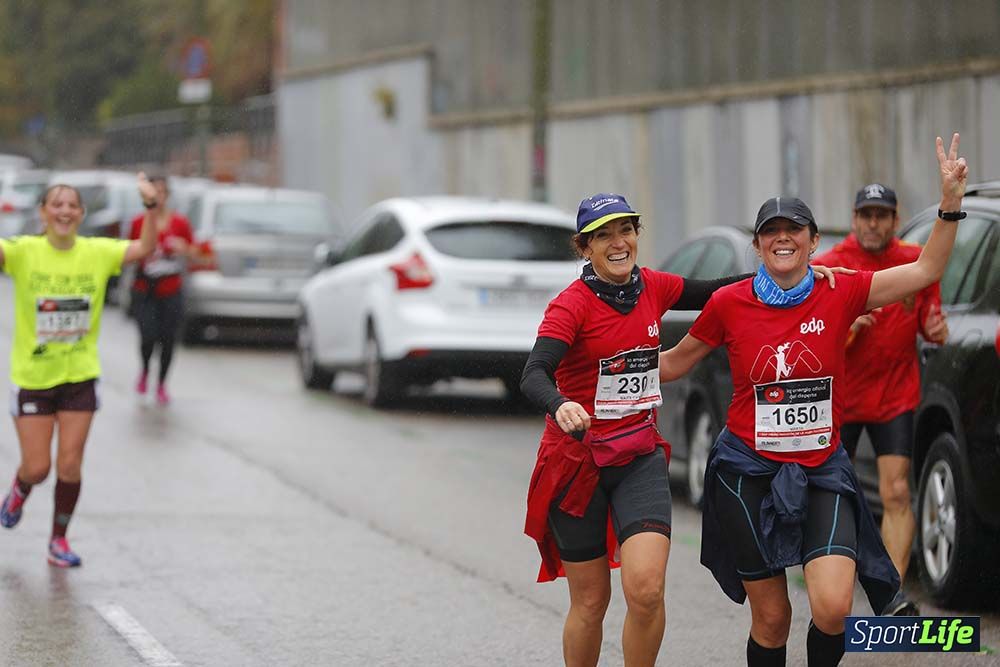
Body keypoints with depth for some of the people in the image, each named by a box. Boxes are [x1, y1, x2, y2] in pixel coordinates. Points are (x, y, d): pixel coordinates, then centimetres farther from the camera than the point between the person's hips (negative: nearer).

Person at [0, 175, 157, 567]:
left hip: (79, 376, 2)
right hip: (32, 377, -2)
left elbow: (145, 248, -12)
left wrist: (151, 206, -27)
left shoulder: (97, 253, -4)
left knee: (70, 465, 1)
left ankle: (59, 541, 19)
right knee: (37, 467, 3)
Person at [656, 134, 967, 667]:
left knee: (833, 608, -17)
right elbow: (674, 363, 11)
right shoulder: (729, 304, -4)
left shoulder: (839, 295, -3)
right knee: (771, 618, 5)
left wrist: (951, 201, -15)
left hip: (821, 471, 0)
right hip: (749, 473, 0)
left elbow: (926, 270, -5)